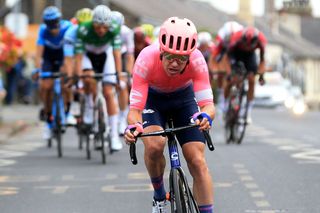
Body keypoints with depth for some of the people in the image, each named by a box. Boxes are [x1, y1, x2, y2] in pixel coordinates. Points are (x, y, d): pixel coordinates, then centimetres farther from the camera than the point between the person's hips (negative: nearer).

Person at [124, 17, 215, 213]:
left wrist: (205, 116, -61)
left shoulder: (197, 61, -34)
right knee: (154, 145, -28)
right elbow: (135, 108, -37)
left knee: (197, 161, -12)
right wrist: (133, 127, -59)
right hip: (152, 98, -1)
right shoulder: (147, 59, -37)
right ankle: (159, 196, -1)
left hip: (184, 98, 1)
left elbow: (208, 103, -37)